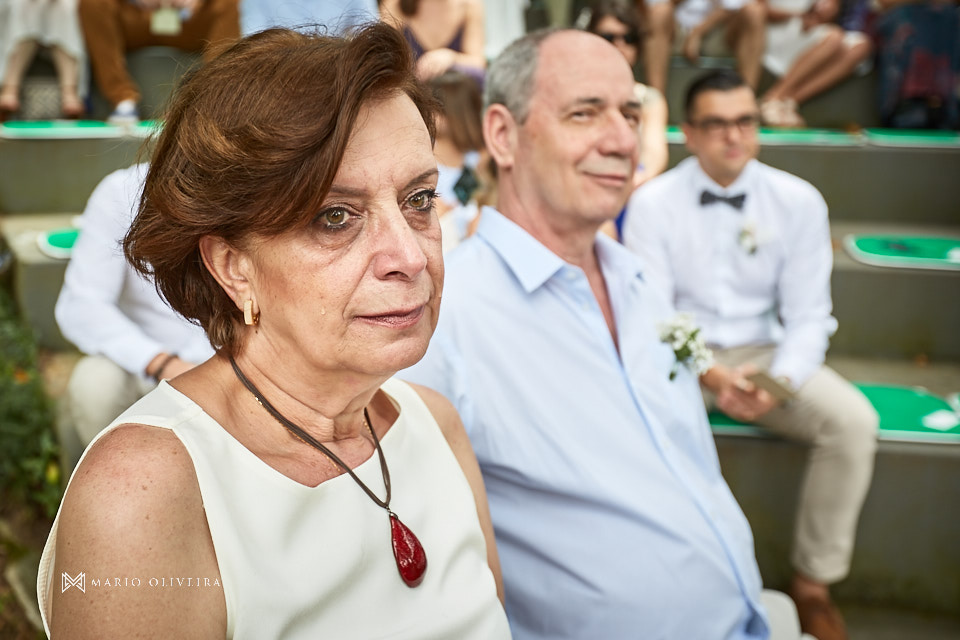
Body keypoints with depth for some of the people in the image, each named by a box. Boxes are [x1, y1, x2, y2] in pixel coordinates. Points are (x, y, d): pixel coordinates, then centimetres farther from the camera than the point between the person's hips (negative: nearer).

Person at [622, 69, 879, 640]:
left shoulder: (798, 201, -1)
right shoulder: (653, 203, -6)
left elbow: (807, 316, -2)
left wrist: (779, 382, -22)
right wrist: (707, 375, -24)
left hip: (764, 353, 2)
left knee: (853, 420, -24)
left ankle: (814, 582, -5)